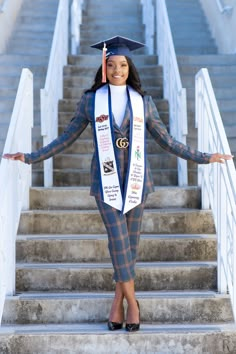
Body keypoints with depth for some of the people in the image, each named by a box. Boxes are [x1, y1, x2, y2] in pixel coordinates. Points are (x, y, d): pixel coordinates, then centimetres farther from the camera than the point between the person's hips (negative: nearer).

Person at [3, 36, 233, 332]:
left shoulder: (143, 101, 5)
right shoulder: (90, 100, 2)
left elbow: (165, 140, 11)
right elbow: (67, 137, 9)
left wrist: (202, 157, 10)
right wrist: (32, 157, 6)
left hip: (135, 177, 2)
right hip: (106, 178, -1)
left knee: (130, 241, 3)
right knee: (118, 240, -7)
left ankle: (118, 302, 15)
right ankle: (131, 302, 5)